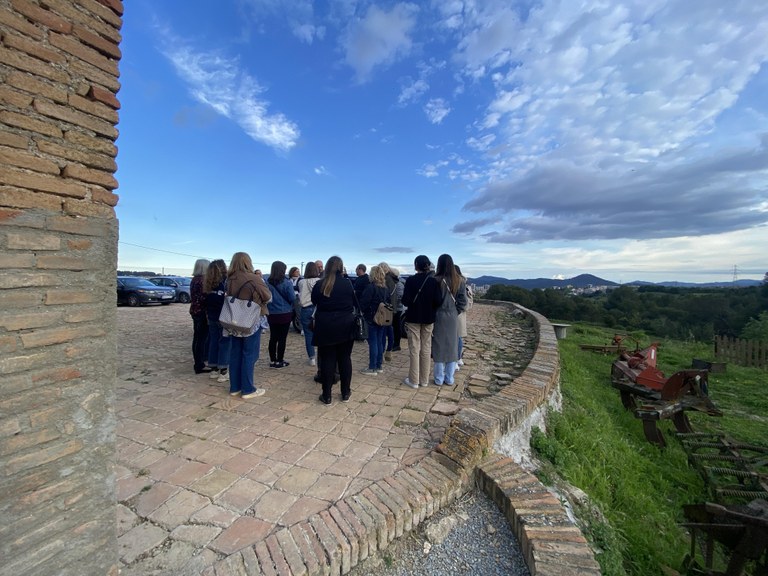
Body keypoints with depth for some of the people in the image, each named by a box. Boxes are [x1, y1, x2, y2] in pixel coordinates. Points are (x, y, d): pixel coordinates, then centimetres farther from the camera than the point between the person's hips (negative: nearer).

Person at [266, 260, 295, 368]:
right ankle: (279, 361, 13)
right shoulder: (287, 282, -14)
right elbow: (292, 298, -12)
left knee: (273, 337, 12)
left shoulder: (267, 283, -4)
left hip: (272, 314, 4)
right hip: (285, 314, -4)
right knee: (282, 338, 5)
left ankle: (272, 361, 20)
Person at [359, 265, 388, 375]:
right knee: (379, 342, 13)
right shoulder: (384, 287, 9)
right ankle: (378, 366, 21)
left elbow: (364, 302, -14)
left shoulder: (371, 287, -13)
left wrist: (363, 311, 3)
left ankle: (372, 368, 4)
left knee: (373, 342, -1)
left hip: (373, 318, -7)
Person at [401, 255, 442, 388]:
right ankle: (424, 380, 20)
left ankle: (414, 380, 12)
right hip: (429, 318, 3)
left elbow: (405, 301, -16)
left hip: (413, 317, -2)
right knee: (426, 349, 11)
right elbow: (438, 301, -11)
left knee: (414, 349, 6)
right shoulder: (434, 281, -4)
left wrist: (413, 304, 6)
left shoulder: (410, 280, -11)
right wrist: (430, 308, 9)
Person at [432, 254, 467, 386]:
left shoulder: (436, 280, -14)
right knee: (452, 347, 13)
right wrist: (455, 312, 9)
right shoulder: (459, 280, -1)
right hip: (453, 318, 4)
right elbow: (463, 301, -1)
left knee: (439, 347, 7)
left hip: (439, 316, -3)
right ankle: (449, 378, 21)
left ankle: (439, 379, 15)